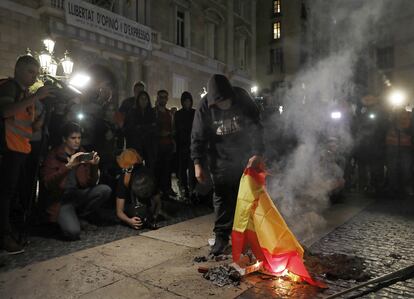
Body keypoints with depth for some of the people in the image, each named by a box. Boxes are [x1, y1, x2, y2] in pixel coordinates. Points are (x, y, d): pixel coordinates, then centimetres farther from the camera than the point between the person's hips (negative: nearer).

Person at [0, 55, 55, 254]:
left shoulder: (27, 95, 21)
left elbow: (33, 127, 17)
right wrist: (35, 98, -23)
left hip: (23, 150, 8)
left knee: (20, 192, 7)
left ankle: (18, 230, 16)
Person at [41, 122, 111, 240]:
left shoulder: (83, 156, 4)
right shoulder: (53, 156, -6)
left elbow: (92, 184, 0)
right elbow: (48, 184, -20)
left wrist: (94, 165, -18)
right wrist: (68, 166, -32)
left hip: (79, 195, 5)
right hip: (61, 199, -4)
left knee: (105, 189, -22)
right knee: (73, 232, -27)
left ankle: (80, 216, 0)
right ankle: (66, 219, 9)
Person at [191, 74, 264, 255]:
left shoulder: (243, 99, -13)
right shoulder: (205, 107, -13)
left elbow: (256, 127, -12)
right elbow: (198, 137, -9)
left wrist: (257, 153, -24)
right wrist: (198, 163, -17)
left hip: (245, 157, 1)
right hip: (220, 158, -1)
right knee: (222, 197, 2)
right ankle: (221, 236, 14)